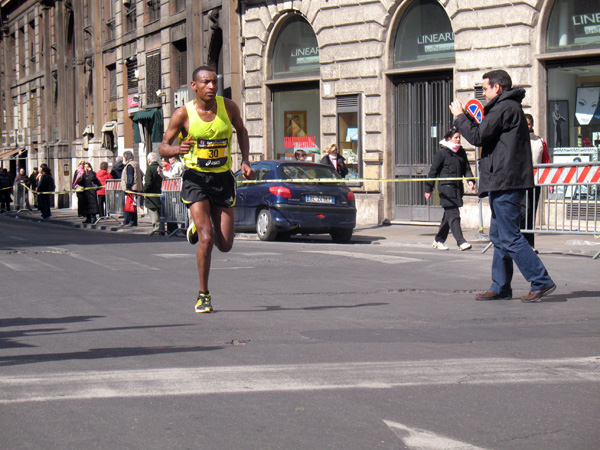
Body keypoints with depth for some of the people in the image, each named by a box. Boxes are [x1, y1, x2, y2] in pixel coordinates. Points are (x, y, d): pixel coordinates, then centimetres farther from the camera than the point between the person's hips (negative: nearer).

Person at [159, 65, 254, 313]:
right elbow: (162, 147, -4)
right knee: (206, 239, -17)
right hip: (195, 178, -3)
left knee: (225, 245, 3)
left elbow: (241, 131, 17)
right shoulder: (184, 114, -9)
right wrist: (178, 149, -27)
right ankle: (203, 295, 0)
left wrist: (245, 161, 4)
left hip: (223, 179, 3)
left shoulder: (228, 107, -3)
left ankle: (198, 226, 38)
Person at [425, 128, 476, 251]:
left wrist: (470, 180, -5)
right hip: (446, 187, -7)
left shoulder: (461, 152, 13)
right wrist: (428, 189, -2)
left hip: (458, 188, 7)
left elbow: (466, 168, 16)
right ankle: (461, 242, -17)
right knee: (453, 215, -12)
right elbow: (433, 171, -2)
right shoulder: (442, 152, -5)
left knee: (448, 215, 12)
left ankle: (438, 241, 24)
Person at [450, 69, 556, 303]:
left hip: (505, 182, -11)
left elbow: (478, 137, -14)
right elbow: (486, 135, 23)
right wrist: (467, 117, 23)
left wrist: (459, 117, -1)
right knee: (499, 236, 13)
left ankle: (541, 282, -11)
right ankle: (500, 287, 16)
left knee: (510, 237, -10)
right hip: (504, 182, 11)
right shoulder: (510, 107, 21)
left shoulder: (504, 108, -12)